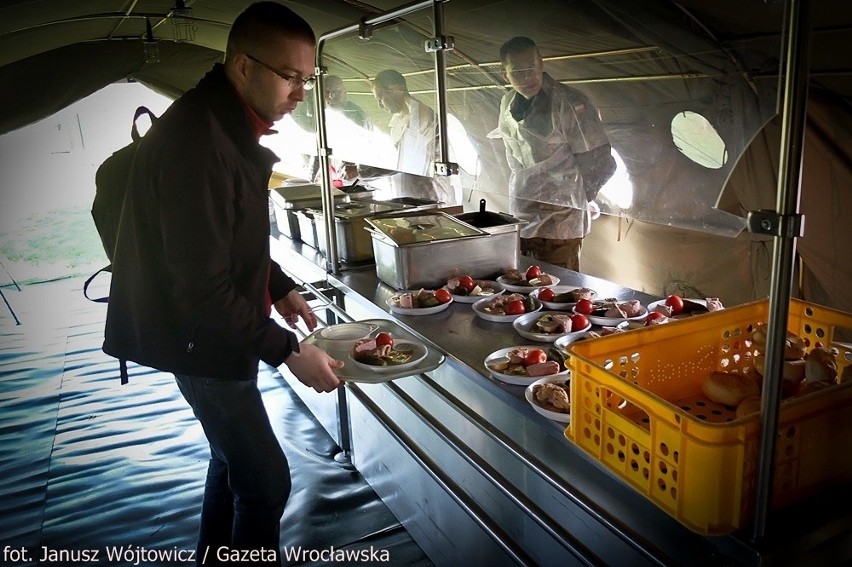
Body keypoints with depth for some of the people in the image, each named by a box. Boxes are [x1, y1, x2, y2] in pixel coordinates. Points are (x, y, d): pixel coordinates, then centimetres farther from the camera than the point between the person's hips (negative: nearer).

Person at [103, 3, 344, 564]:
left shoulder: (230, 125, 6)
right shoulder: (196, 143, -28)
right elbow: (203, 289, -28)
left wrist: (280, 288, 7)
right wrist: (288, 350, -24)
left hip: (225, 325, 10)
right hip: (200, 336, -10)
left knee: (234, 455, 24)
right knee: (266, 479, -1)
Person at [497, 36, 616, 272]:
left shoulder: (570, 104, -14)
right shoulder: (508, 103, 7)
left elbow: (601, 163, -13)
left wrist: (570, 199, -3)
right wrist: (523, 195, 14)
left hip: (559, 225, -7)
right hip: (520, 218, 7)